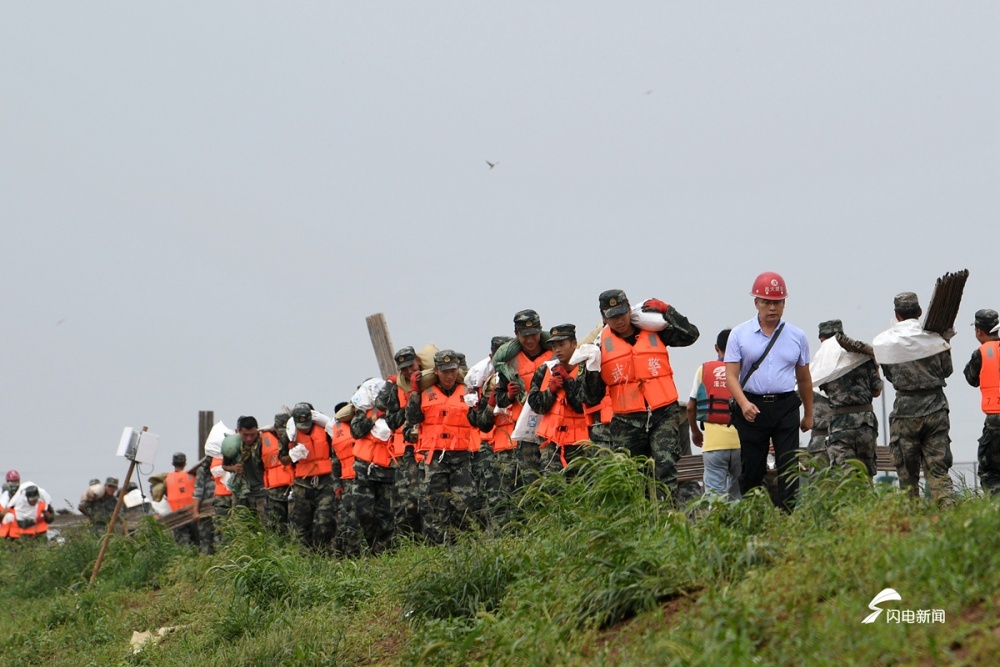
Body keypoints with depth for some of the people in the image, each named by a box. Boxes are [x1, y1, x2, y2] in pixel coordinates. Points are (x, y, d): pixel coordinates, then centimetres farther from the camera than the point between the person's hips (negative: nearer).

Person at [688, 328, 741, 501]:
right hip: (741, 439, 1)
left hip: (714, 439, -1)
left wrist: (695, 431, 26)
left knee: (715, 490, -3)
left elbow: (691, 407, 10)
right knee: (738, 492, 13)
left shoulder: (704, 369, 6)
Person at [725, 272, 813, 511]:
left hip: (786, 407, 1)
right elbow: (731, 375, -3)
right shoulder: (739, 335, 2)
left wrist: (808, 415, 20)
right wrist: (743, 403, -20)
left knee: (789, 467, -5)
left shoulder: (797, 337, 8)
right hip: (752, 408, -1)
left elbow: (804, 379, 17)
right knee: (751, 469, 4)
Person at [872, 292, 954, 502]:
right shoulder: (934, 337, -4)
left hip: (905, 408, -1)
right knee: (938, 467, 2)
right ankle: (945, 505, -11)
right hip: (935, 407, 1)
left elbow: (889, 375, 7)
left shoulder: (884, 341, -3)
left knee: (907, 469, 9)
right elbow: (947, 370, 7)